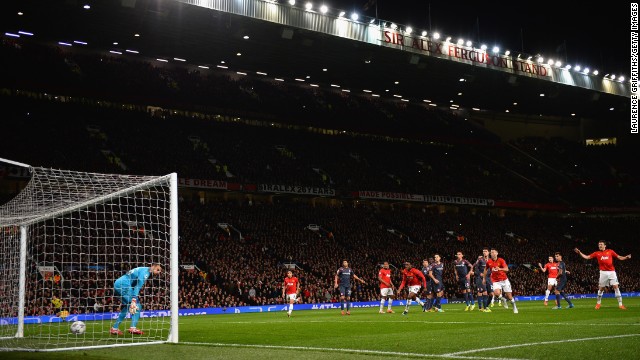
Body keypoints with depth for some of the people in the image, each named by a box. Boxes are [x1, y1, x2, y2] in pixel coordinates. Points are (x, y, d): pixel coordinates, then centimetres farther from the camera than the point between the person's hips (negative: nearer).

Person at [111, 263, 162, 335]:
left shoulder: (142, 270, 22)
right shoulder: (145, 271, -9)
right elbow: (138, 286, -20)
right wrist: (133, 300, -28)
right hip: (123, 286, -11)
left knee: (126, 307, 22)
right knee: (137, 306, -10)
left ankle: (114, 328, 23)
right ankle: (133, 328, -19)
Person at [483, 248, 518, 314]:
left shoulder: (501, 260, -8)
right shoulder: (488, 262, 0)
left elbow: (506, 269, -22)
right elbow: (485, 269, 18)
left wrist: (500, 269, -40)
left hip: (504, 280, -1)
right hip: (495, 281, 1)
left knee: (509, 295, 0)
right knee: (496, 293, -28)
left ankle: (514, 307, 24)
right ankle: (502, 300, 4)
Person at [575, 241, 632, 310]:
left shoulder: (610, 251, 5)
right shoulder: (597, 253, 7)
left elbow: (619, 257, 6)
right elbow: (587, 257, 7)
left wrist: (626, 257, -11)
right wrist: (579, 253, -2)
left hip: (612, 272, -1)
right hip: (603, 272, 1)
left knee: (616, 287, -6)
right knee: (601, 288, 6)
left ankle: (620, 304, -3)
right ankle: (598, 303, 24)